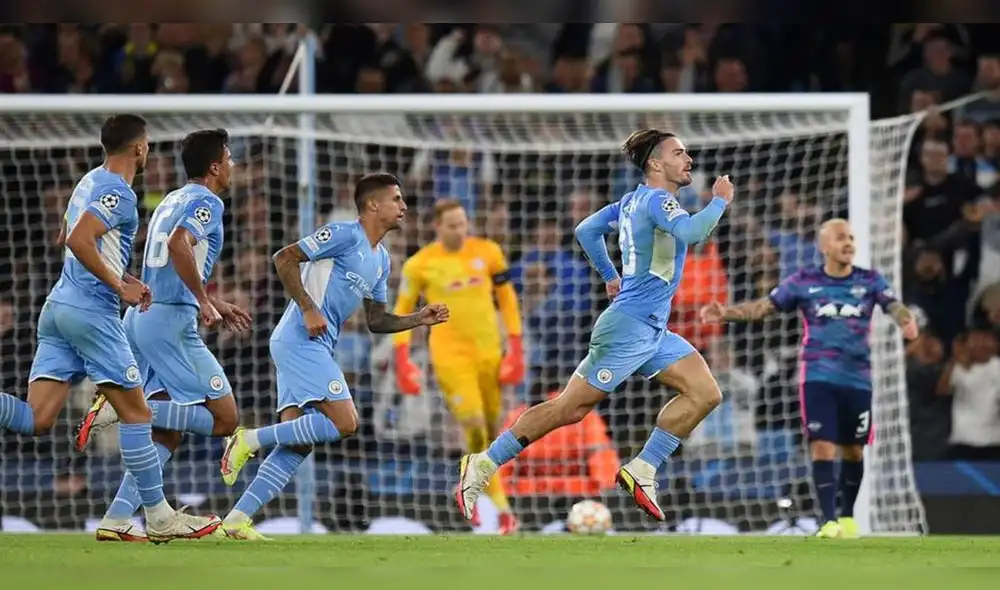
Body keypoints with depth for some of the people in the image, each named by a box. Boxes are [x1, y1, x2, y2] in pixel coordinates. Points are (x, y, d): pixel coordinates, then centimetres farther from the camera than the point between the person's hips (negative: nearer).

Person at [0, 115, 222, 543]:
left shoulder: (90, 183, 18)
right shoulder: (118, 193, -11)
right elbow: (79, 241, -24)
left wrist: (124, 279, 26)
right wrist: (120, 286, -17)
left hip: (58, 306, 9)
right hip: (92, 311, -9)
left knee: (36, 419, -1)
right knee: (135, 413, 1)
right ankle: (159, 518, 6)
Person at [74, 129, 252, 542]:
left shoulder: (172, 201, 22)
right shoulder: (207, 202, -5)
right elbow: (179, 244, -25)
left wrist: (216, 305, 34)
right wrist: (205, 302, -21)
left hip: (141, 317, 9)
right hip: (172, 321, -9)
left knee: (168, 432, 10)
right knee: (224, 418, -6)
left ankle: (116, 521, 0)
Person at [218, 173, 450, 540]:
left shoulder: (381, 260, 21)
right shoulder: (345, 235, -7)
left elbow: (376, 320, 26)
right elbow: (285, 258, -13)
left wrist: (419, 320, 12)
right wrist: (308, 308, -19)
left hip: (317, 347, 10)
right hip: (300, 341, -10)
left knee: (297, 446, 1)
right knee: (344, 422, -19)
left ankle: (237, 520, -2)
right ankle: (252, 440, -11)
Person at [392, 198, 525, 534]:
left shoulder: (488, 252, 2)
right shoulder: (420, 264, -3)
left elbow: (507, 298, 10)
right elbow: (402, 311, 5)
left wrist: (516, 346, 4)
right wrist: (401, 359, -3)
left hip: (489, 350, 4)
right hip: (449, 353, -3)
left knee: (492, 427, 7)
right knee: (474, 425, -16)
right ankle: (501, 507, -10)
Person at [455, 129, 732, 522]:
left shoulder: (633, 201, 14)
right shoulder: (655, 200, -14)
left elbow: (586, 230, 24)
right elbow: (690, 233, -32)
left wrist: (610, 275, 30)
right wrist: (719, 201, -17)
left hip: (653, 333, 10)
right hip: (629, 327, -10)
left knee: (705, 394, 0)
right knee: (570, 408, -6)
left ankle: (641, 471, 1)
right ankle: (483, 465, 3)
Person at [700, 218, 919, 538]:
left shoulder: (869, 280, 2)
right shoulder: (804, 281, 1)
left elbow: (893, 305, -10)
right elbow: (764, 306, 2)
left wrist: (907, 321, -34)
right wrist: (726, 313, -12)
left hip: (857, 378, 1)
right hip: (819, 377, -1)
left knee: (853, 449, 10)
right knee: (822, 447, -12)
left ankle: (847, 516, 29)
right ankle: (829, 521, -11)